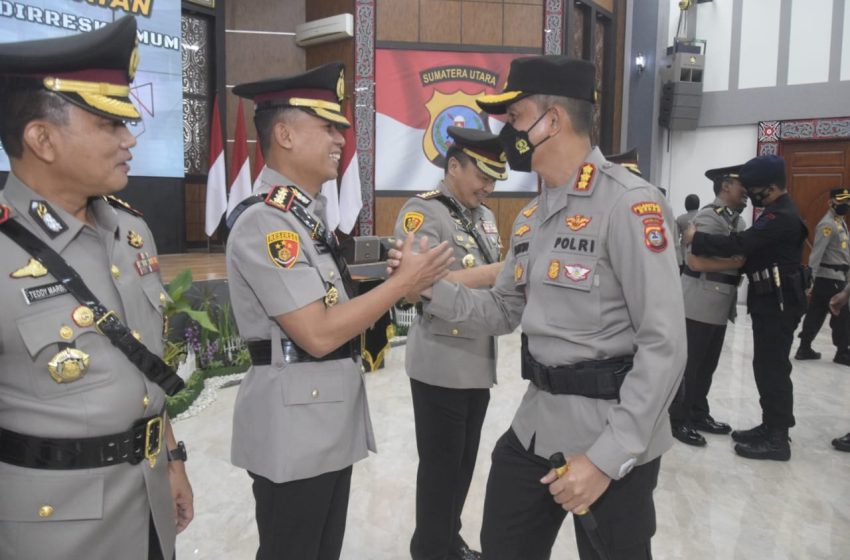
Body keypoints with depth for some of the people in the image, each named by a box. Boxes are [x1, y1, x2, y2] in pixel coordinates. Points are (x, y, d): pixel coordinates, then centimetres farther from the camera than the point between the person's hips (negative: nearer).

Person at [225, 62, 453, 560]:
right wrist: (403, 281, -18)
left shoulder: (307, 212, 10)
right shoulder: (265, 221, -20)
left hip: (330, 417, 9)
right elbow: (318, 334, -24)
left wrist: (400, 287, 4)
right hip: (294, 424, -9)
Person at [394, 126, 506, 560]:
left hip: (480, 361, 8)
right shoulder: (421, 212, -13)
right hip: (441, 366, -7)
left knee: (464, 462, 19)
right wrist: (503, 270, -24)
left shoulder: (485, 216, 11)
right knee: (440, 466, 7)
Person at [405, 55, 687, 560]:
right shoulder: (532, 217, 9)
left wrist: (606, 457, -21)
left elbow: (665, 346, -21)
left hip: (613, 437, -7)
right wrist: (431, 287, -3)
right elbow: (503, 312, 13)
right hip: (537, 423, 8)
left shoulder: (629, 203, -18)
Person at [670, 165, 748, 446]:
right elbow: (695, 262, -25)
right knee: (688, 364, 1)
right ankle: (677, 420, 11)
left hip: (720, 305, 9)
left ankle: (698, 414, 29)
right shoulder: (709, 217, -15)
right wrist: (740, 262, -20)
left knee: (707, 364, 17)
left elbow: (739, 254, 22)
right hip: (700, 304, -9)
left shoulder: (737, 221, 14)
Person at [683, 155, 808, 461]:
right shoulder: (779, 212, 14)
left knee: (772, 368, -4)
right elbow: (752, 245, 13)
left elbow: (739, 244, -27)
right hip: (771, 300, 10)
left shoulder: (781, 217, -20)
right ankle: (771, 426, 26)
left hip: (778, 302, -10)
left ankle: (777, 439, 6)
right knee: (768, 366, 15)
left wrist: (696, 238, -18)